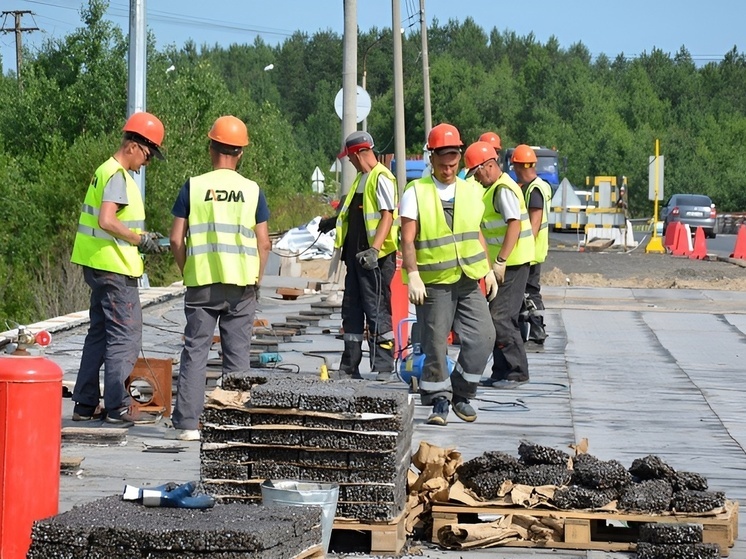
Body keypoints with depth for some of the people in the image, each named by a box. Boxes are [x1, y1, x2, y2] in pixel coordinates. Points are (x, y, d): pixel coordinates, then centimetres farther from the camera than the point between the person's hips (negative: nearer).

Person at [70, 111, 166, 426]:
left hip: (99, 267, 10)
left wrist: (139, 237, 13)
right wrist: (140, 240, -17)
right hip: (115, 269, -10)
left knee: (99, 334, 14)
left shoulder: (106, 171, 15)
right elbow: (107, 221, -28)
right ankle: (118, 408, -4)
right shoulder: (117, 176, -16)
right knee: (125, 336, -5)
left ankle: (86, 404, 17)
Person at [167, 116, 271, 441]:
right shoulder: (253, 191, 1)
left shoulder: (194, 187, -1)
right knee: (237, 354, 6)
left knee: (195, 352, 4)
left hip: (201, 283, -1)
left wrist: (186, 272, 11)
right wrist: (257, 279, 13)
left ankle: (186, 423, 0)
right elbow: (264, 244, 1)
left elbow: (176, 239, -2)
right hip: (242, 284, 1)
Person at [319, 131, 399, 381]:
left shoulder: (382, 178, -12)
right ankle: (349, 367, 17)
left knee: (377, 312, -6)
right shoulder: (361, 178, 16)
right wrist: (335, 221, 40)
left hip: (375, 258, -10)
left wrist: (374, 249, -29)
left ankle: (384, 368, -3)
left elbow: (387, 216, -20)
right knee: (351, 311, 11)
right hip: (356, 255, 10)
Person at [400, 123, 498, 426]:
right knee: (435, 344, 0)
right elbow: (408, 240, -8)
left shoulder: (471, 192, 12)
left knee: (482, 337, -5)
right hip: (433, 283, -4)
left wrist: (488, 270, 16)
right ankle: (440, 401, 13)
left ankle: (462, 394, 12)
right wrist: (413, 276, -19)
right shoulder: (416, 192, -3)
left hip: (469, 281, 4)